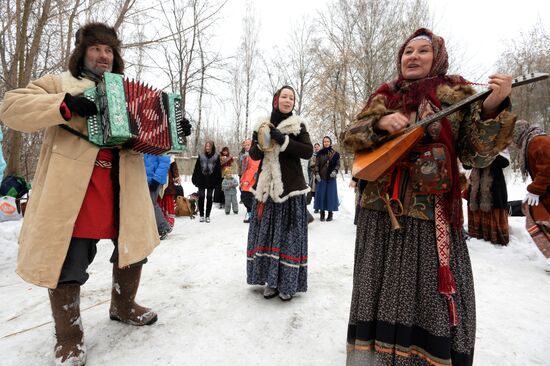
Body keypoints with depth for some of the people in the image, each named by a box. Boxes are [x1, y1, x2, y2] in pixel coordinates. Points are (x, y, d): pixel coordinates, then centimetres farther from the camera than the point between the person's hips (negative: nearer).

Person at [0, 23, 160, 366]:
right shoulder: (59, 83, 9)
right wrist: (65, 105, -18)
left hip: (122, 189, 5)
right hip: (72, 190, -4)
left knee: (133, 247, 11)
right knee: (67, 261, 0)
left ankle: (123, 305, 35)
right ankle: (68, 334, 20)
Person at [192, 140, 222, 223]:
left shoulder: (216, 157, 2)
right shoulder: (201, 156, 5)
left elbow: (218, 170, 1)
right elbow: (197, 169, 5)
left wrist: (218, 180, -4)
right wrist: (195, 179, -1)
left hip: (211, 180, -1)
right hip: (202, 180, 1)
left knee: (209, 198, 7)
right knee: (201, 197, 3)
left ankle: (207, 216, 15)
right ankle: (201, 215, 13)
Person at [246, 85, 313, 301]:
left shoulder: (298, 125, 4)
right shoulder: (262, 125, 11)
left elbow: (308, 151, -9)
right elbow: (253, 155, 6)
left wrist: (283, 140, -17)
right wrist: (262, 141, -14)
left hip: (290, 186, -2)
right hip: (266, 186, 3)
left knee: (289, 233, -3)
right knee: (267, 231, 3)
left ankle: (288, 283, 7)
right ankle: (272, 280, 14)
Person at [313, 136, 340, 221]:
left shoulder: (335, 153, 3)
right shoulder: (320, 153, 4)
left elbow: (338, 164, 4)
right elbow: (316, 164, 4)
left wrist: (335, 171, -13)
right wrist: (317, 174, -8)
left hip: (331, 177, 0)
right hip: (321, 177, 1)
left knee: (331, 194, 2)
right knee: (321, 194, 2)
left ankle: (330, 213, 11)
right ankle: (322, 213, 10)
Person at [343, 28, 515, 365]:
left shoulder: (457, 94, 3)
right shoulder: (385, 96, 9)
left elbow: (478, 154, -3)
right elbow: (350, 137, 3)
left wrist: (493, 107, -17)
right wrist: (380, 123, -14)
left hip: (431, 214, -2)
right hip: (381, 210, 3)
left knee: (433, 295, 4)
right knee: (382, 291, 13)